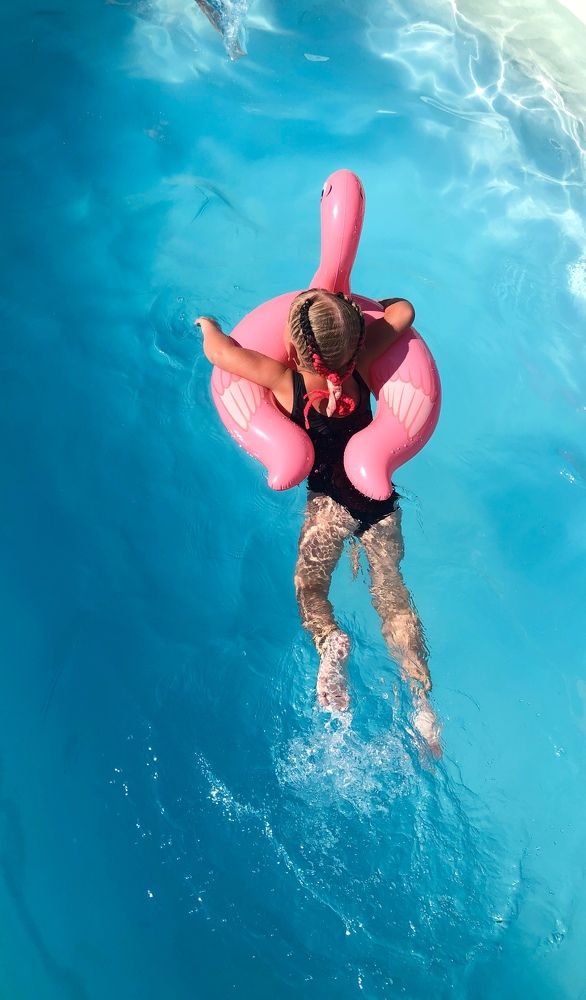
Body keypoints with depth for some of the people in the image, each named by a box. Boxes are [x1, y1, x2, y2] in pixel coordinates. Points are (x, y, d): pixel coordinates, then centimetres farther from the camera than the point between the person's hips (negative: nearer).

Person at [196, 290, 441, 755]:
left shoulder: (285, 382, -16)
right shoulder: (360, 367, -9)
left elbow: (217, 350, -8)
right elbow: (404, 310, 4)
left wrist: (208, 324, 14)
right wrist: (355, 305, 17)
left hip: (330, 500, -3)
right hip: (381, 494, 4)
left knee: (310, 585, 8)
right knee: (391, 590, 6)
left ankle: (329, 640, -25)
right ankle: (421, 698, -3)